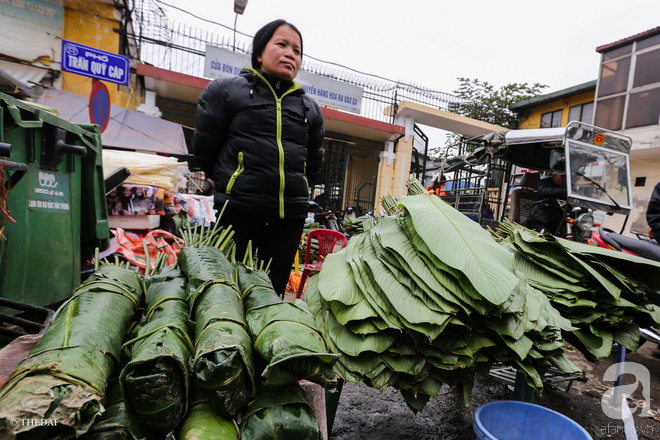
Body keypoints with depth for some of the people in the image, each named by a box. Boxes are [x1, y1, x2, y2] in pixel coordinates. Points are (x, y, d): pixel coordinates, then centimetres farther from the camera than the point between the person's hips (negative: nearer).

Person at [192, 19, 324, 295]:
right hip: (238, 212, -3)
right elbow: (203, 151, 8)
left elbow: (313, 165, 23)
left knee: (273, 291, 10)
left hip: (290, 217, 3)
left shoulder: (310, 109, 14)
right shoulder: (226, 91, 4)